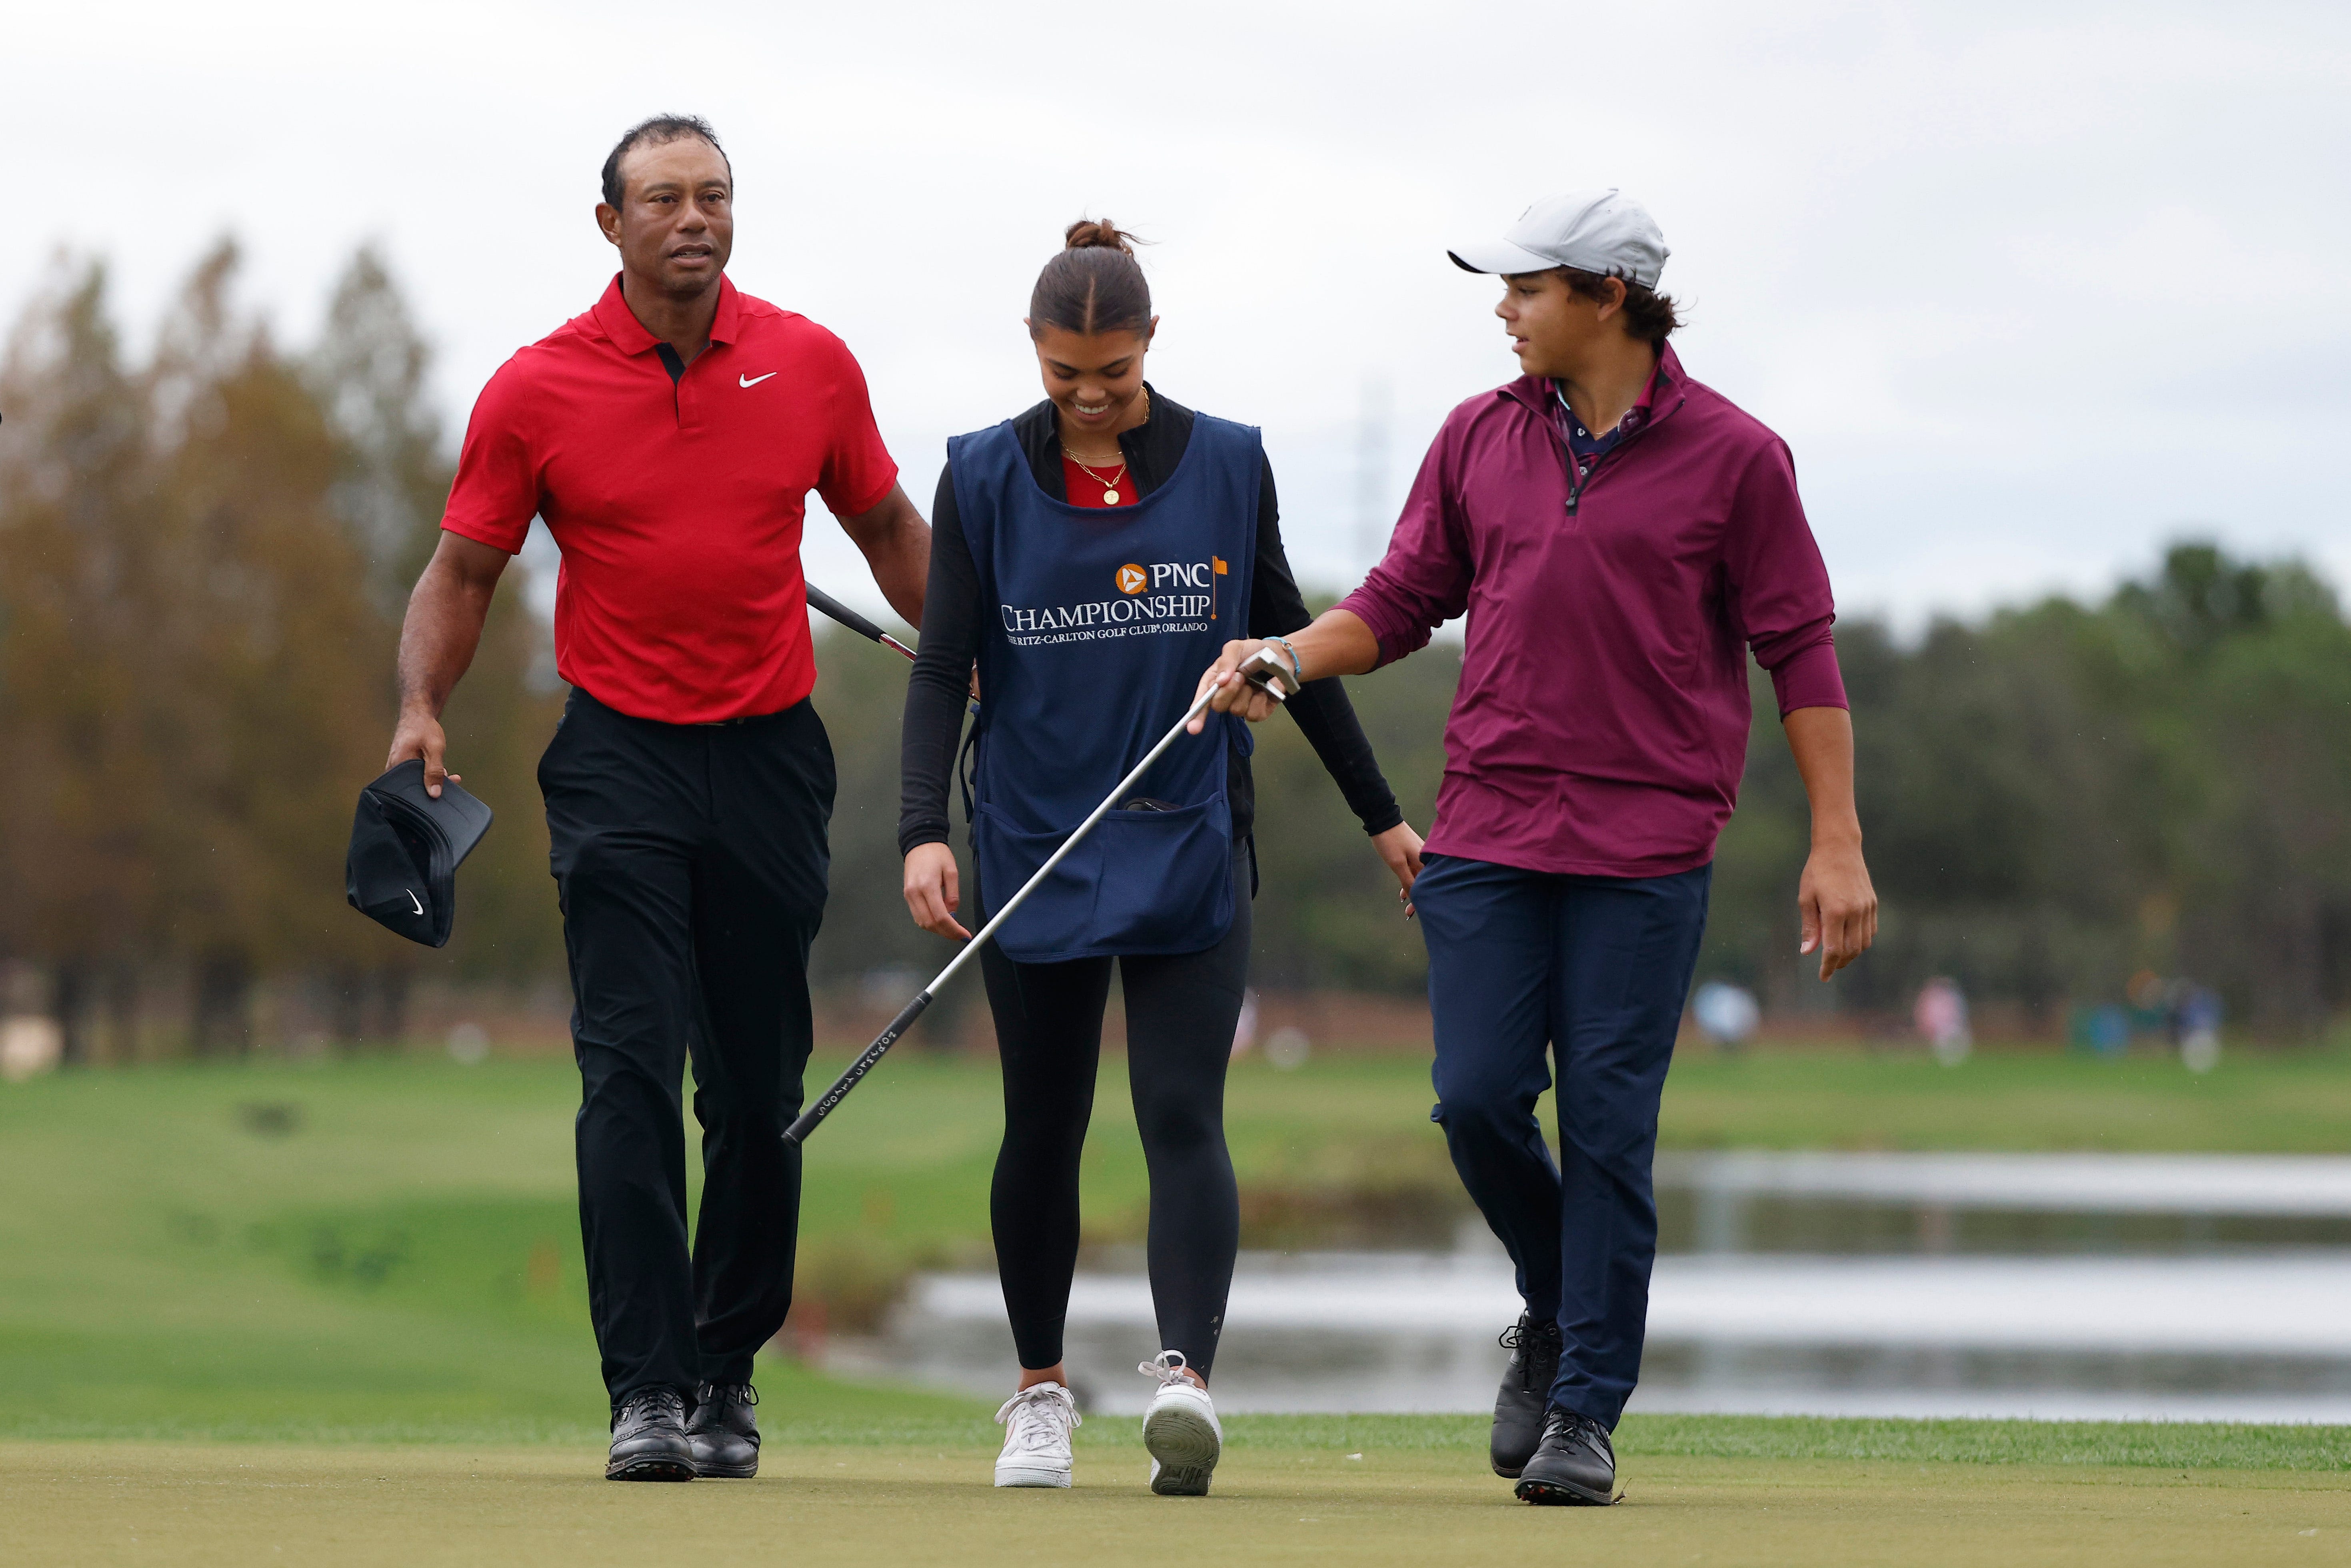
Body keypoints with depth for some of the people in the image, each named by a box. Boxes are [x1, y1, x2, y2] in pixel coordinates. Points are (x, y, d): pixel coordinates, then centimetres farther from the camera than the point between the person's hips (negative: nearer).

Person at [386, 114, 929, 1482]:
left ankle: (726, 1372, 21)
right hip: (619, 759, -2)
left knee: (762, 1086, 6)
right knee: (632, 1069, -13)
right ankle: (647, 1391, -13)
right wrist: (422, 706, -12)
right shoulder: (538, 391, -2)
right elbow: (465, 570, 3)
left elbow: (888, 526, 16)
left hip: (771, 754, 2)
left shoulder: (810, 365, 3)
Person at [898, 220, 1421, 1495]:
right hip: (1035, 848, 1)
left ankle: (1186, 1377, -27)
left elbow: (1288, 645, 10)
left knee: (1182, 1117, -14)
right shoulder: (986, 477, 0)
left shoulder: (1226, 464, 2)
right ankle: (1041, 1392, 23)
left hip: (1190, 846, 0)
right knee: (1044, 1129, 8)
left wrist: (1379, 814, 12)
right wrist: (923, 830, -18)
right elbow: (942, 667, -4)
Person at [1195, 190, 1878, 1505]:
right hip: (1490, 830, 3)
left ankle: (1587, 1412, 5)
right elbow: (1400, 605, 14)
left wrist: (1838, 843, -5)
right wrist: (1285, 657, -5)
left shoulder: (1733, 456, -2)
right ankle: (1555, 1315, 23)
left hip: (1647, 852, -3)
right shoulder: (1480, 437, 9)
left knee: (1609, 1129, -3)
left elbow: (1802, 650, -1)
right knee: (1478, 1099, -4)